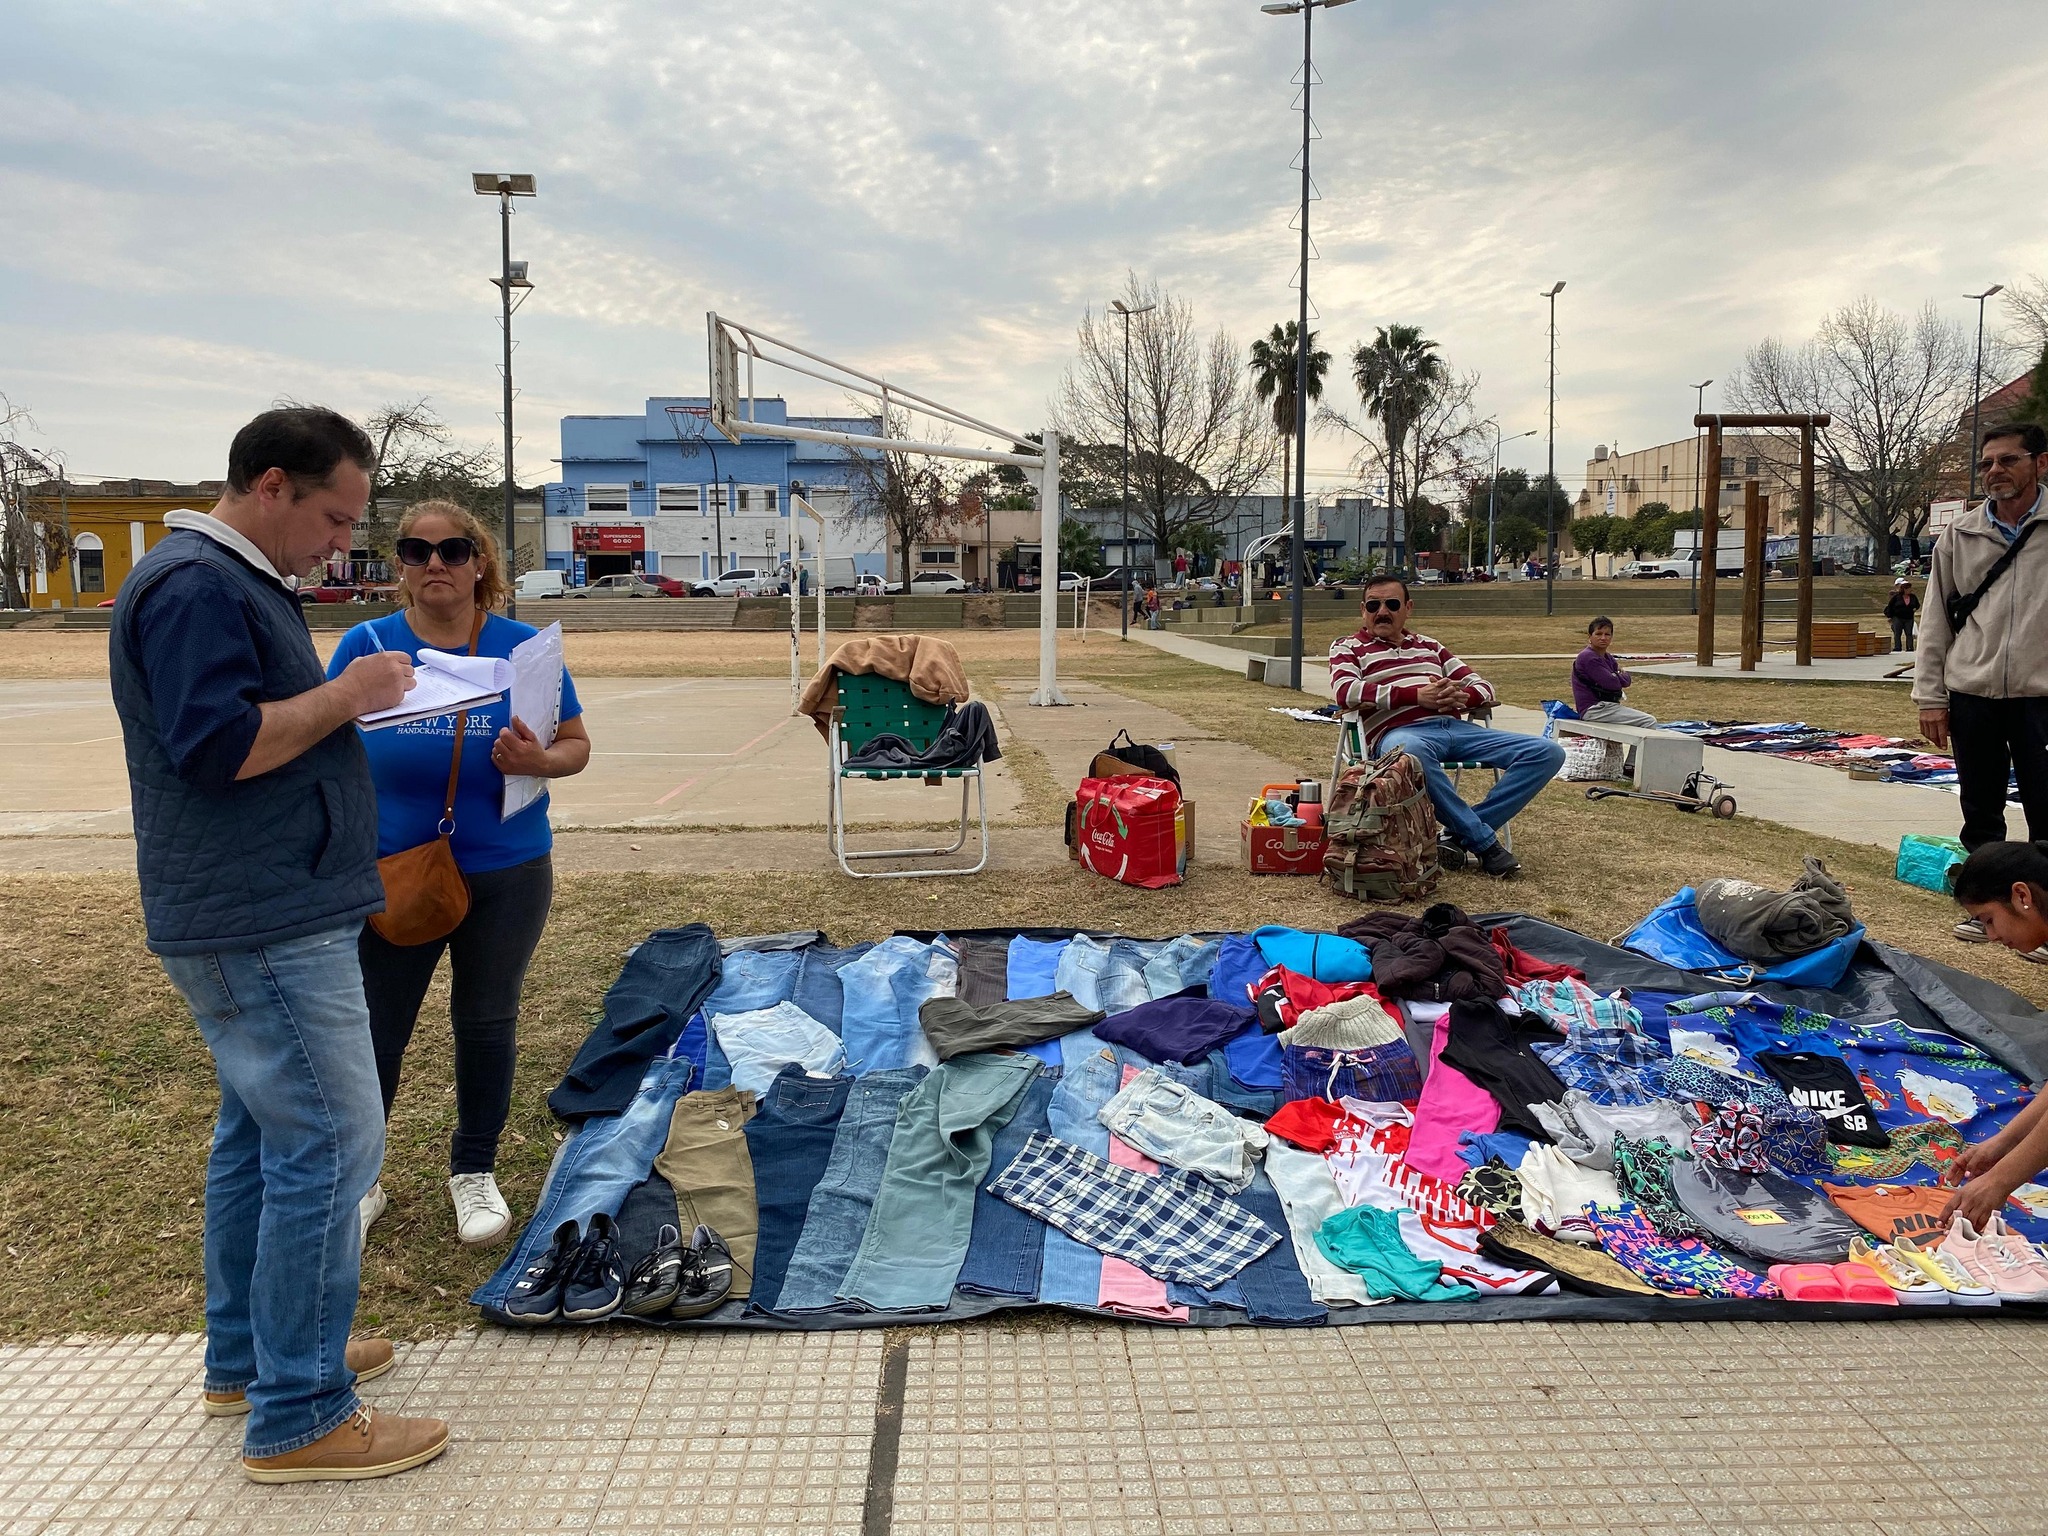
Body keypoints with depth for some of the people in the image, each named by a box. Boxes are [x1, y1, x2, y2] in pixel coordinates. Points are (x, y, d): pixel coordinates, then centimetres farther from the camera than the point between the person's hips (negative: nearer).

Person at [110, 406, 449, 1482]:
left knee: (260, 1133, 18)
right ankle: (296, 1420, 3)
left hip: (259, 918, 11)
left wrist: (351, 701, 8)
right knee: (328, 1149, -7)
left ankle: (245, 1359, 33)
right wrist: (346, 694, -16)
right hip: (263, 925, -11)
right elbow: (215, 744, -25)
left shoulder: (231, 581, 17)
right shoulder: (197, 585, -16)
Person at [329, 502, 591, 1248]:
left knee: (486, 1022, 14)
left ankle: (475, 1172, 32)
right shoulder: (365, 646, -4)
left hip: (506, 876, 0)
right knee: (375, 1029, 9)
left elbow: (577, 745, 0)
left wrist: (539, 760, -22)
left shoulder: (523, 647, -5)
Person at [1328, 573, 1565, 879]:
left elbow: (1483, 686, 25)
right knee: (1412, 752, -44)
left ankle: (1462, 834, -18)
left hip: (1455, 727, 6)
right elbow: (1344, 691, -6)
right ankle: (1484, 840, -28)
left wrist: (1462, 696, -1)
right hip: (1399, 732, -5)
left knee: (1548, 753, -11)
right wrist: (1417, 694, -11)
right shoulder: (1348, 647, 16)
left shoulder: (1428, 646, 30)